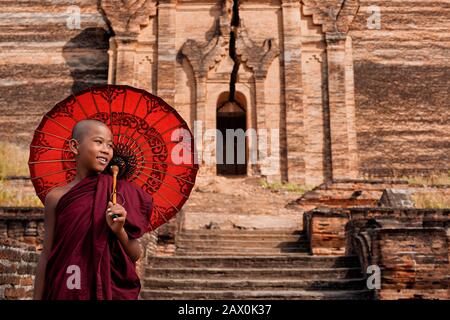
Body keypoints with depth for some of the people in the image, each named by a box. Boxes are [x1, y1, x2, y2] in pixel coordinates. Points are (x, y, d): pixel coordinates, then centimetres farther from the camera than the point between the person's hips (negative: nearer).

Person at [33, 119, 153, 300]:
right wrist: (37, 297, 2)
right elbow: (46, 255, 1)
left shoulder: (120, 192, -5)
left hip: (111, 290, 0)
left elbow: (135, 256, -2)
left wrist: (119, 230, -20)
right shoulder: (56, 197, -4)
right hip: (65, 291, 0)